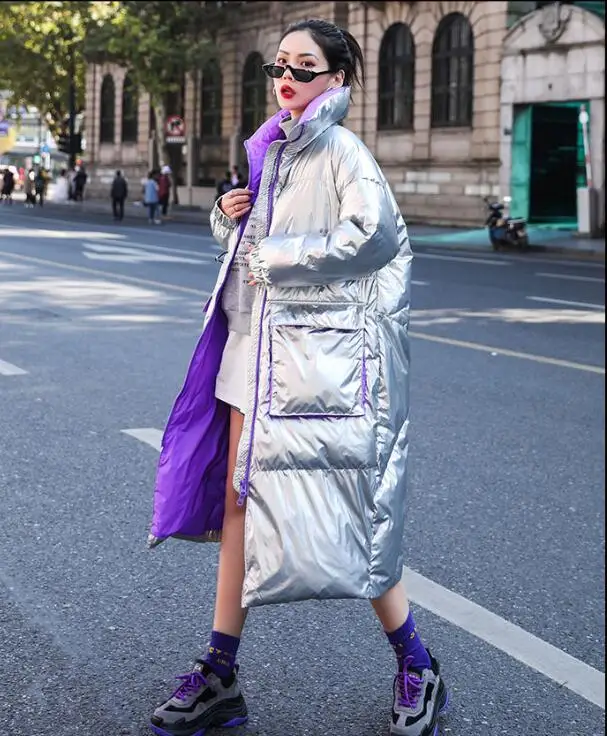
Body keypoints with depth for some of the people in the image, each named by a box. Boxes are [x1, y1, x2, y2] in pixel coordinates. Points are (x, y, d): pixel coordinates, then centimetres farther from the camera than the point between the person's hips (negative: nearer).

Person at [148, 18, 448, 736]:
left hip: (321, 351, -8)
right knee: (239, 498, 7)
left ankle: (417, 670, 14)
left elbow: (372, 233, -23)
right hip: (256, 342, 8)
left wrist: (275, 260, -15)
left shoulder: (340, 150, -8)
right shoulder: (268, 150, 14)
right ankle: (220, 676, 17)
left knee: (343, 509, -4)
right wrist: (228, 215, 3)